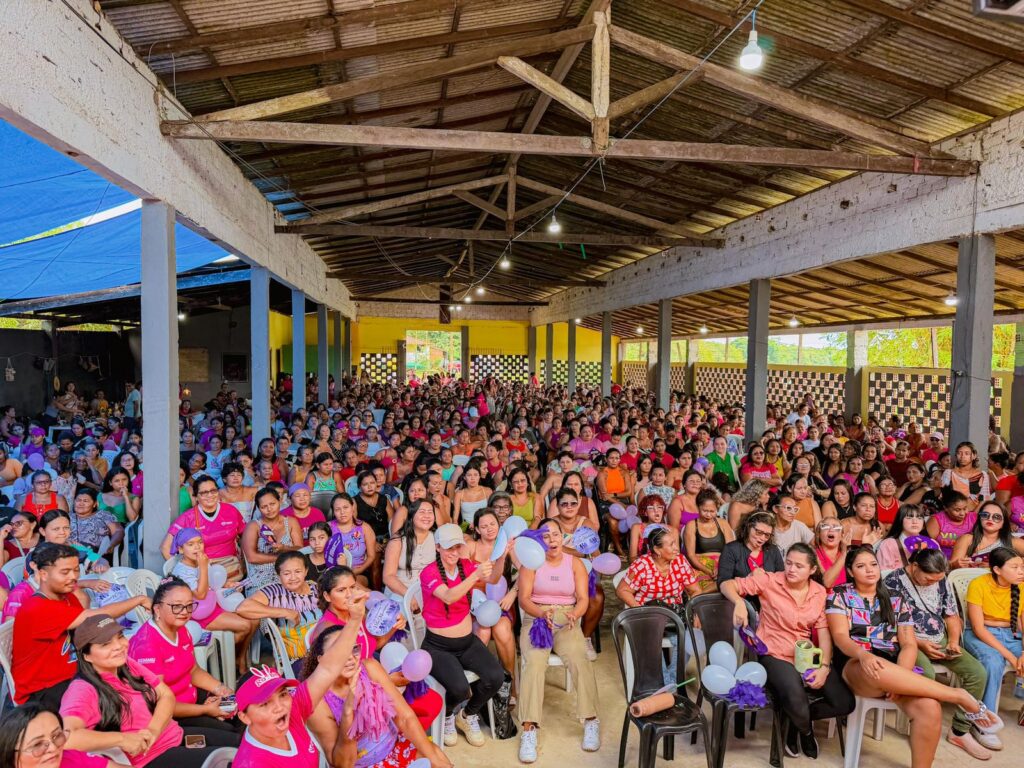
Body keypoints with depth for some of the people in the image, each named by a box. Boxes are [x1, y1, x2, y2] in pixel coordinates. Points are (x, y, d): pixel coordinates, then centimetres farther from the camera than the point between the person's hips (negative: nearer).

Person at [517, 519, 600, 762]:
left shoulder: (575, 563, 7)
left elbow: (583, 599, 0)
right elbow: (523, 598, -6)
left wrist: (574, 614, -23)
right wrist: (542, 613, -25)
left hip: (567, 621, 1)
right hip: (535, 619, -1)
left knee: (578, 658, -28)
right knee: (534, 662, -30)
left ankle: (591, 721, -14)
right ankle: (529, 729, -28)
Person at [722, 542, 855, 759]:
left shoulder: (819, 592, 4)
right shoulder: (770, 581, -9)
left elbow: (823, 630, 1)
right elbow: (727, 585, -9)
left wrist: (824, 666, -12)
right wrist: (739, 602, -31)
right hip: (776, 655, -4)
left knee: (845, 703, -12)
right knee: (797, 703, -29)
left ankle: (800, 718, 18)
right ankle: (805, 730, 11)